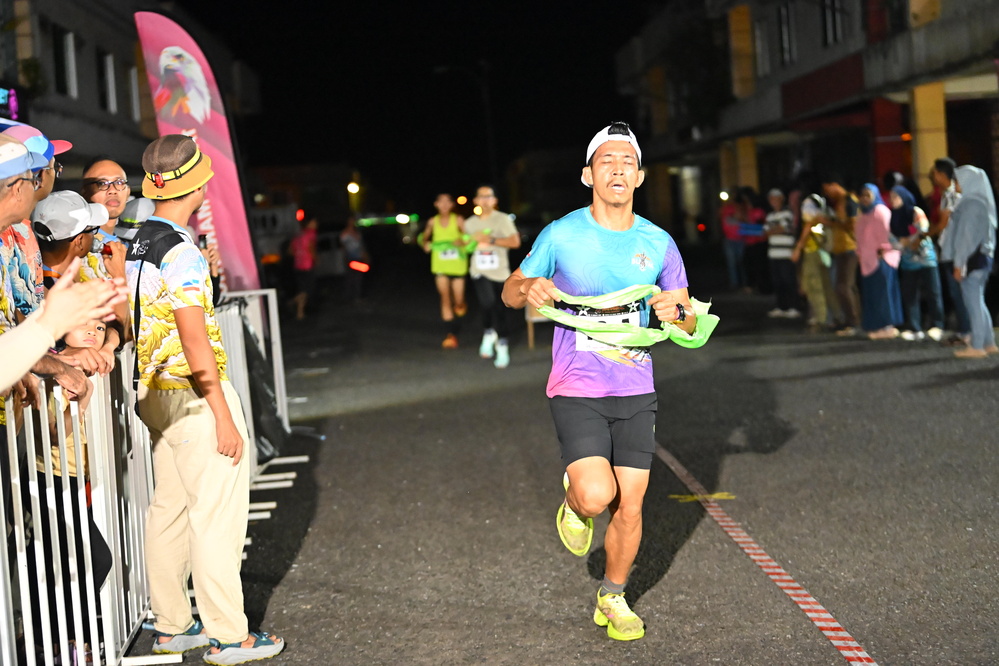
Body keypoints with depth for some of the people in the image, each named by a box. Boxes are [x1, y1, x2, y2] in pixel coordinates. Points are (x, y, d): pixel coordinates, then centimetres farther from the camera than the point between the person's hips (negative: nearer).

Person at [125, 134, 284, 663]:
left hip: (157, 395, 10)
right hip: (195, 396, -9)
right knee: (217, 514, -2)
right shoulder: (181, 252, -18)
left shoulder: (138, 247, 10)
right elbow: (195, 342, -21)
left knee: (169, 510, 14)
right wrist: (224, 417, -18)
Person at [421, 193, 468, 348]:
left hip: (457, 266, -1)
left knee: (458, 301, 3)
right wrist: (425, 244, -3)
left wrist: (462, 241, -28)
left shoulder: (458, 220, -7)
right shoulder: (433, 222, 2)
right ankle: (451, 334, -4)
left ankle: (460, 306, 42)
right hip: (440, 266, 1)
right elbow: (424, 237, 19)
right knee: (445, 299, -7)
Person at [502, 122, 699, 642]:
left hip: (636, 391, 3)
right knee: (597, 496, -20)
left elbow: (690, 325, 8)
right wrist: (529, 289, -18)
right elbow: (510, 292, 6)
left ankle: (612, 600, 29)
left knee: (629, 506, 6)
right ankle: (574, 500, 18)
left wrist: (677, 312, -16)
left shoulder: (658, 243, 2)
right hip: (576, 390, -3)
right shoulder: (561, 235, -6)